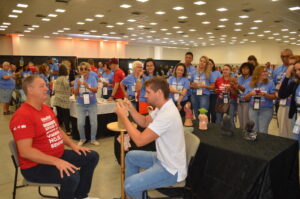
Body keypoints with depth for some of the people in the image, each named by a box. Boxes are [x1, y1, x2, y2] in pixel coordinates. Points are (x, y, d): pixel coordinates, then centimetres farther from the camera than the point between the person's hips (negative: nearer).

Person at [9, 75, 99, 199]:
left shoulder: (47, 109, 10)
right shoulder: (23, 115, -21)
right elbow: (25, 151, -27)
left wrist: (73, 145, 5)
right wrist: (56, 161, -33)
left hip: (59, 155, 10)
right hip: (36, 165, -9)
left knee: (92, 156, 9)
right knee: (72, 176, -33)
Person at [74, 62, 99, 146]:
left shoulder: (92, 78, -5)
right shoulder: (77, 80, -1)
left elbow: (95, 90, -15)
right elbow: (75, 94, -4)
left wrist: (87, 86, -30)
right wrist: (78, 86, -22)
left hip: (92, 104, -1)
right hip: (81, 104, 1)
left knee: (94, 123, 2)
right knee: (80, 123, -4)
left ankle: (93, 139, 21)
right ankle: (82, 139, 19)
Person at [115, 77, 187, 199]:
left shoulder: (167, 114, -31)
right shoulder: (163, 107, 1)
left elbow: (140, 140, -29)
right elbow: (145, 122, 13)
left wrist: (123, 116, -21)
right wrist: (131, 109, -4)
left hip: (171, 169, -10)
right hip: (163, 158, 10)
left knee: (130, 184, -20)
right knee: (131, 156, 20)